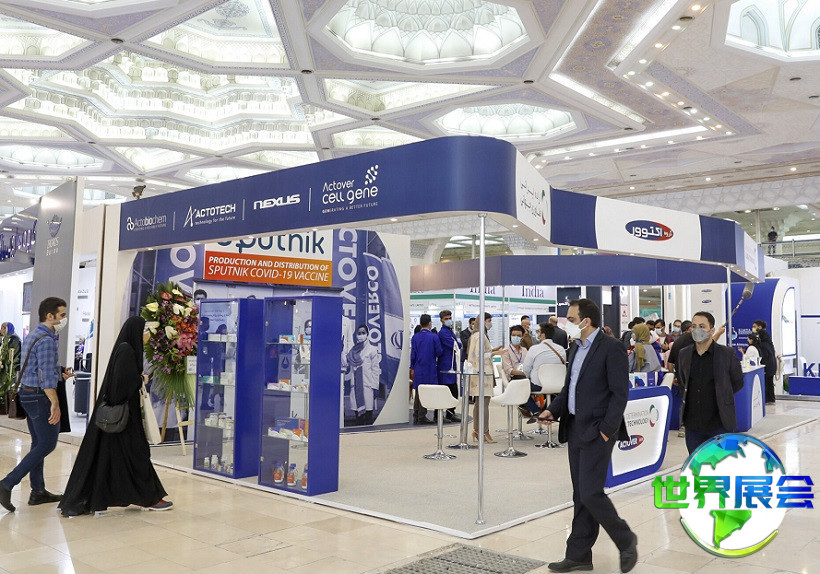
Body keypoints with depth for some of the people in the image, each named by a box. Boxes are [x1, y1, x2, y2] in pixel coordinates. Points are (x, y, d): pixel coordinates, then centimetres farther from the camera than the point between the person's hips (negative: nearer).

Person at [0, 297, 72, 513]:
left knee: (39, 443, 14)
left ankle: (38, 492, 19)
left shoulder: (33, 335, 13)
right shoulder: (47, 340, -18)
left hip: (28, 394, 10)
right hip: (40, 397, -10)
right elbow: (46, 377, -23)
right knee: (47, 444, -5)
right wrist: (55, 404, -24)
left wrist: (59, 372, 15)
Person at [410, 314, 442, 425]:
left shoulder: (415, 337, 1)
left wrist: (413, 368, 12)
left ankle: (416, 417, 16)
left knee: (418, 393, 12)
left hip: (418, 370, 4)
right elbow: (439, 352, -6)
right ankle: (422, 417, 2)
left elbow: (413, 354, 3)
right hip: (430, 369, -4)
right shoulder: (434, 337, -10)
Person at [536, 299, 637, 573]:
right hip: (575, 428, 8)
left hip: (597, 431, -8)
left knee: (590, 493, -9)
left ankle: (626, 541, 14)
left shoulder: (611, 347, -11)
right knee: (580, 496, 12)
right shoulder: (575, 348, 13)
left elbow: (619, 393, -14)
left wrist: (607, 429, -19)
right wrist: (553, 410, 3)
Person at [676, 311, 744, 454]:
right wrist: (687, 400, 10)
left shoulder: (727, 354, -5)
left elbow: (738, 382, 6)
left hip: (720, 424, -3)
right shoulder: (684, 354, 6)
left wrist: (721, 397, 6)